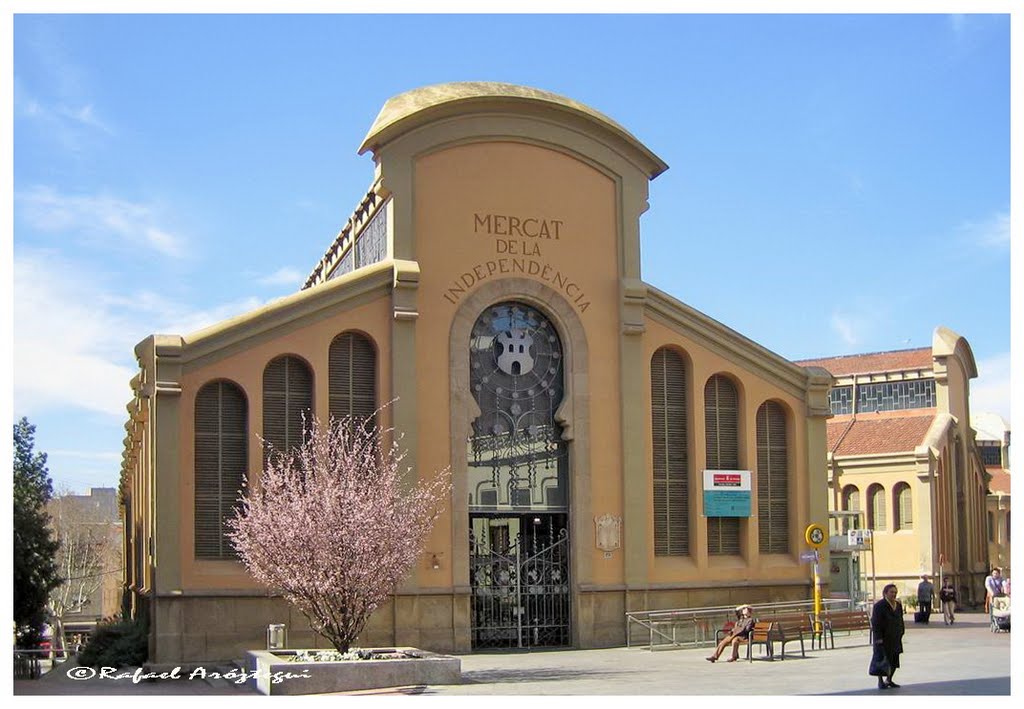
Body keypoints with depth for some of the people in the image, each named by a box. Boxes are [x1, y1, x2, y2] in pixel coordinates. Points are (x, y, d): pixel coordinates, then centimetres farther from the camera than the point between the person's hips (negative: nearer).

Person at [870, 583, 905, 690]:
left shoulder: (898, 605, 9)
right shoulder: (879, 606, -13)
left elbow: (900, 621, 17)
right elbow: (875, 623, -16)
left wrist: (900, 634, 10)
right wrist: (878, 638, -21)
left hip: (895, 638, 7)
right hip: (883, 639, -7)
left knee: (894, 661, 9)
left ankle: (888, 680, 23)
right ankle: (880, 682, 8)